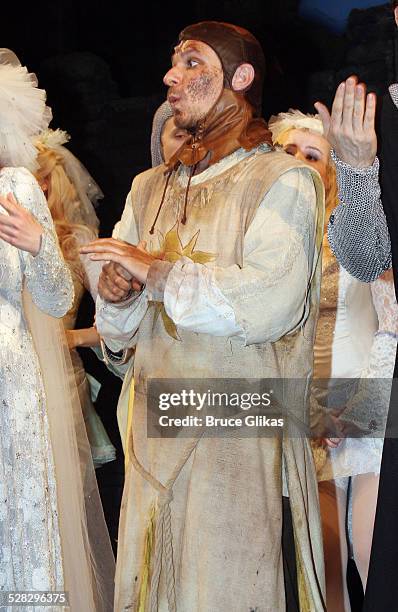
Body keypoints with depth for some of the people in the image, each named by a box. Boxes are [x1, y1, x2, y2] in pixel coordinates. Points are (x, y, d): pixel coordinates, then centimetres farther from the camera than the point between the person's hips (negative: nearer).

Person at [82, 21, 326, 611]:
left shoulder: (283, 180, -3)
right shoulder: (150, 189, 16)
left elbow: (266, 303, -19)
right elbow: (118, 328, 15)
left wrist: (158, 271, -12)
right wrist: (117, 294, -8)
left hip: (240, 429, -5)